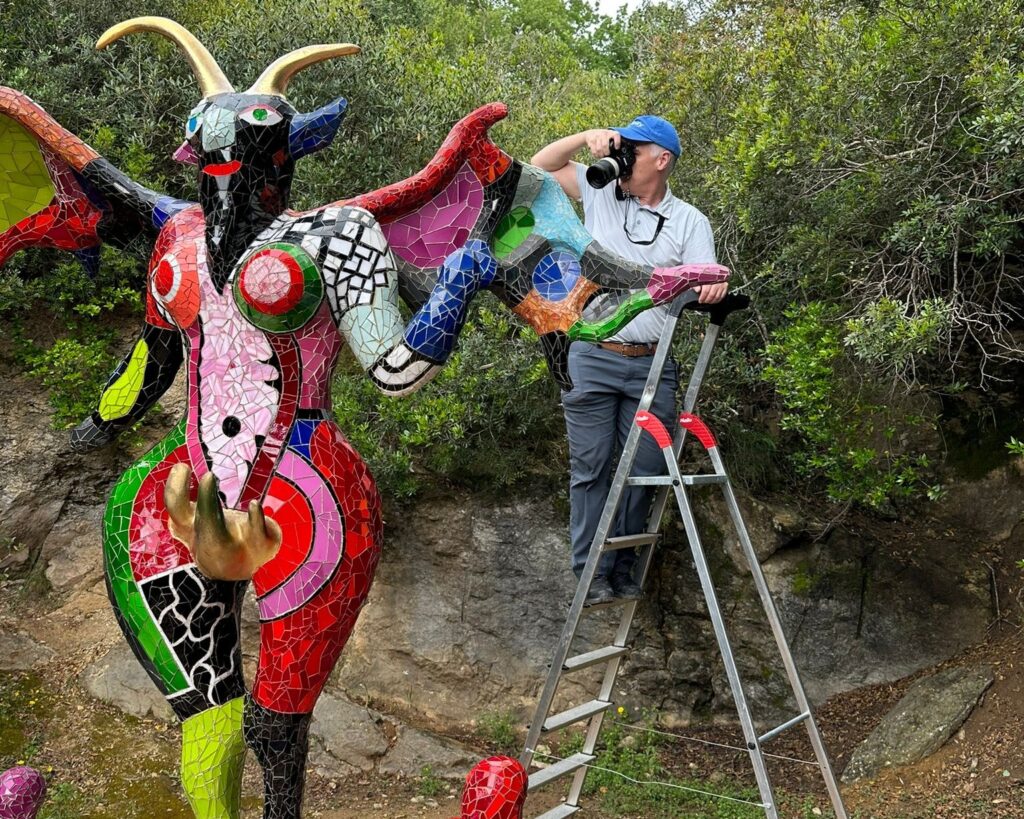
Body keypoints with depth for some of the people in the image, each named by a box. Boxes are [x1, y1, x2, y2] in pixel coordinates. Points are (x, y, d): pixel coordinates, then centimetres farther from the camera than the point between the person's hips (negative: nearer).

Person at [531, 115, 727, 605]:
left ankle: (624, 569, 14)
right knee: (591, 467, -1)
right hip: (594, 358, 0)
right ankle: (591, 572, 5)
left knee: (645, 469, 2)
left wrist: (714, 283, -29)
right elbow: (539, 167, 11)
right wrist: (587, 137, -3)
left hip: (653, 366, 0)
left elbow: (702, 287, -4)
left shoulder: (689, 221, 6)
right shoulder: (600, 193, 9)